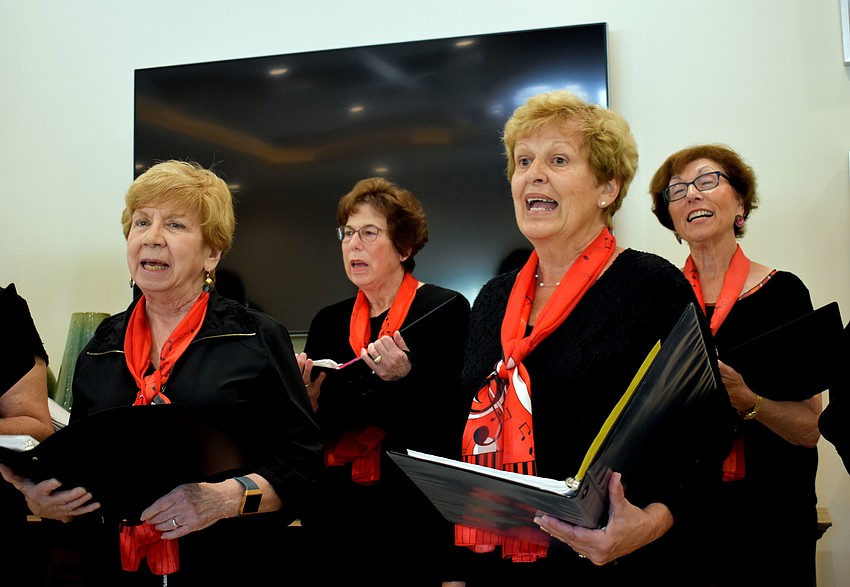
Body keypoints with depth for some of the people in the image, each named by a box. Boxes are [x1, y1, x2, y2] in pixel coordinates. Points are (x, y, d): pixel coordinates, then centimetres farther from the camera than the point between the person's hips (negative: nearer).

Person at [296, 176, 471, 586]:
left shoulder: (444, 309, -6)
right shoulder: (328, 321, 9)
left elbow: (455, 419, -10)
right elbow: (312, 432, 12)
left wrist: (405, 378, -24)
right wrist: (308, 401, -9)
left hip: (411, 510, -4)